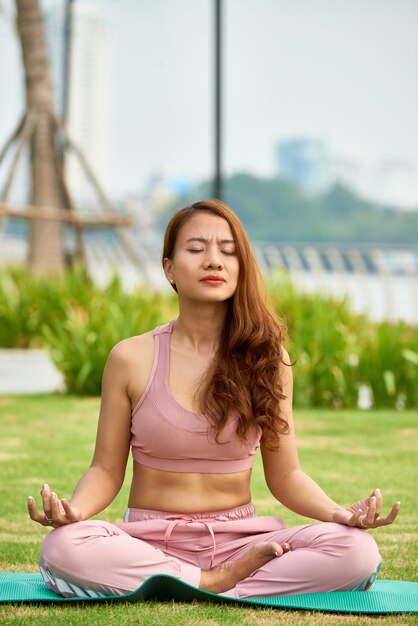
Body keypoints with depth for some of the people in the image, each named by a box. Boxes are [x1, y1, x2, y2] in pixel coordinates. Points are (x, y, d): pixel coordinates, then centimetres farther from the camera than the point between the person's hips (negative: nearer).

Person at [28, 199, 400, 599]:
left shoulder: (267, 358, 3)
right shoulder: (131, 359, -1)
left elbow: (285, 474, 6)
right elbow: (106, 470, 3)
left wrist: (338, 513, -14)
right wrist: (74, 509, -20)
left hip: (237, 538, 1)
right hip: (149, 539, 0)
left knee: (357, 551, -26)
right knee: (63, 548, -34)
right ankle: (216, 581, -17)